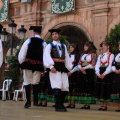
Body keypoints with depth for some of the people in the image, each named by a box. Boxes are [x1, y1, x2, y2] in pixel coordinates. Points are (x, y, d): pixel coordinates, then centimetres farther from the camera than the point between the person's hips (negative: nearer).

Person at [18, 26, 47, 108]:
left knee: (27, 82, 5)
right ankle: (35, 101, 13)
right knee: (35, 83, 14)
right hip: (38, 65, 1)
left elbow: (22, 53, -2)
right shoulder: (43, 43, 0)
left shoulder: (29, 41, -2)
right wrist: (43, 68, 4)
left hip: (28, 64, -1)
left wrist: (22, 63, 8)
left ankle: (28, 101, -1)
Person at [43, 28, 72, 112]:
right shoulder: (49, 46, 6)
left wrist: (68, 68, 10)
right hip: (54, 67, -5)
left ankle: (60, 104, 14)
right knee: (57, 86, -14)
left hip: (63, 67, 5)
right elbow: (47, 56, -8)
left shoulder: (63, 46, 21)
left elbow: (67, 58, 18)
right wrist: (51, 66, -21)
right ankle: (58, 106, -9)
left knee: (65, 87, -1)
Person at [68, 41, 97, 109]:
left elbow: (93, 65, -8)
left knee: (88, 88, -6)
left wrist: (84, 68, -13)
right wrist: (81, 69, -10)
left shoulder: (93, 54, -1)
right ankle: (85, 104, 6)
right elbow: (79, 64, 8)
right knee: (83, 88, 2)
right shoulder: (83, 54, 15)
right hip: (82, 73, 6)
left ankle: (88, 104, -4)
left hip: (89, 72, -5)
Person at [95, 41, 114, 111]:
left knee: (106, 89, -6)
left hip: (107, 74, -6)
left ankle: (105, 106, -1)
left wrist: (104, 74, -20)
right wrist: (98, 73, -9)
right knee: (100, 88, 2)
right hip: (100, 75, 6)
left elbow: (110, 66, -11)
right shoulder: (100, 56, 18)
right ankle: (102, 105, 7)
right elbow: (97, 65, 8)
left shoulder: (111, 55, -1)